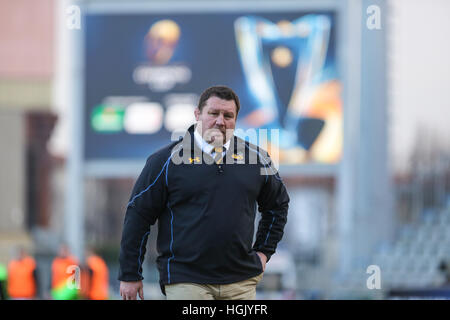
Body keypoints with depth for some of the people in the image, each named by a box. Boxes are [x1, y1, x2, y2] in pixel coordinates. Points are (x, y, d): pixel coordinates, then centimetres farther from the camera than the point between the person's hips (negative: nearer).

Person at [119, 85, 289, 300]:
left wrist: (264, 251, 16)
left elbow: (278, 204, 26)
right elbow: (138, 215, 2)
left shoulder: (255, 158, 10)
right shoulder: (167, 160, -1)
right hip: (185, 280, -4)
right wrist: (130, 276, 1)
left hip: (241, 282, 4)